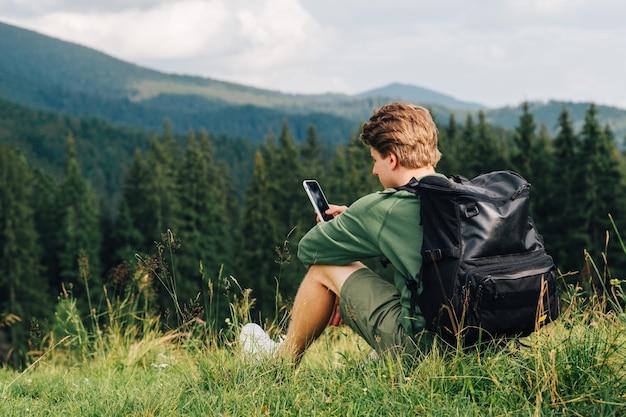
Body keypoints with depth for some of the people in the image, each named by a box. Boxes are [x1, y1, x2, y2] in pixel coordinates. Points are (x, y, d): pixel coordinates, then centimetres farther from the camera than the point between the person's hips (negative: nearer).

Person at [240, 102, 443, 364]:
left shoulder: (381, 208, -13)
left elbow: (308, 249, 1)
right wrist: (354, 220, 29)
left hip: (419, 343, -7)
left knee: (324, 267, 11)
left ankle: (282, 359, 32)